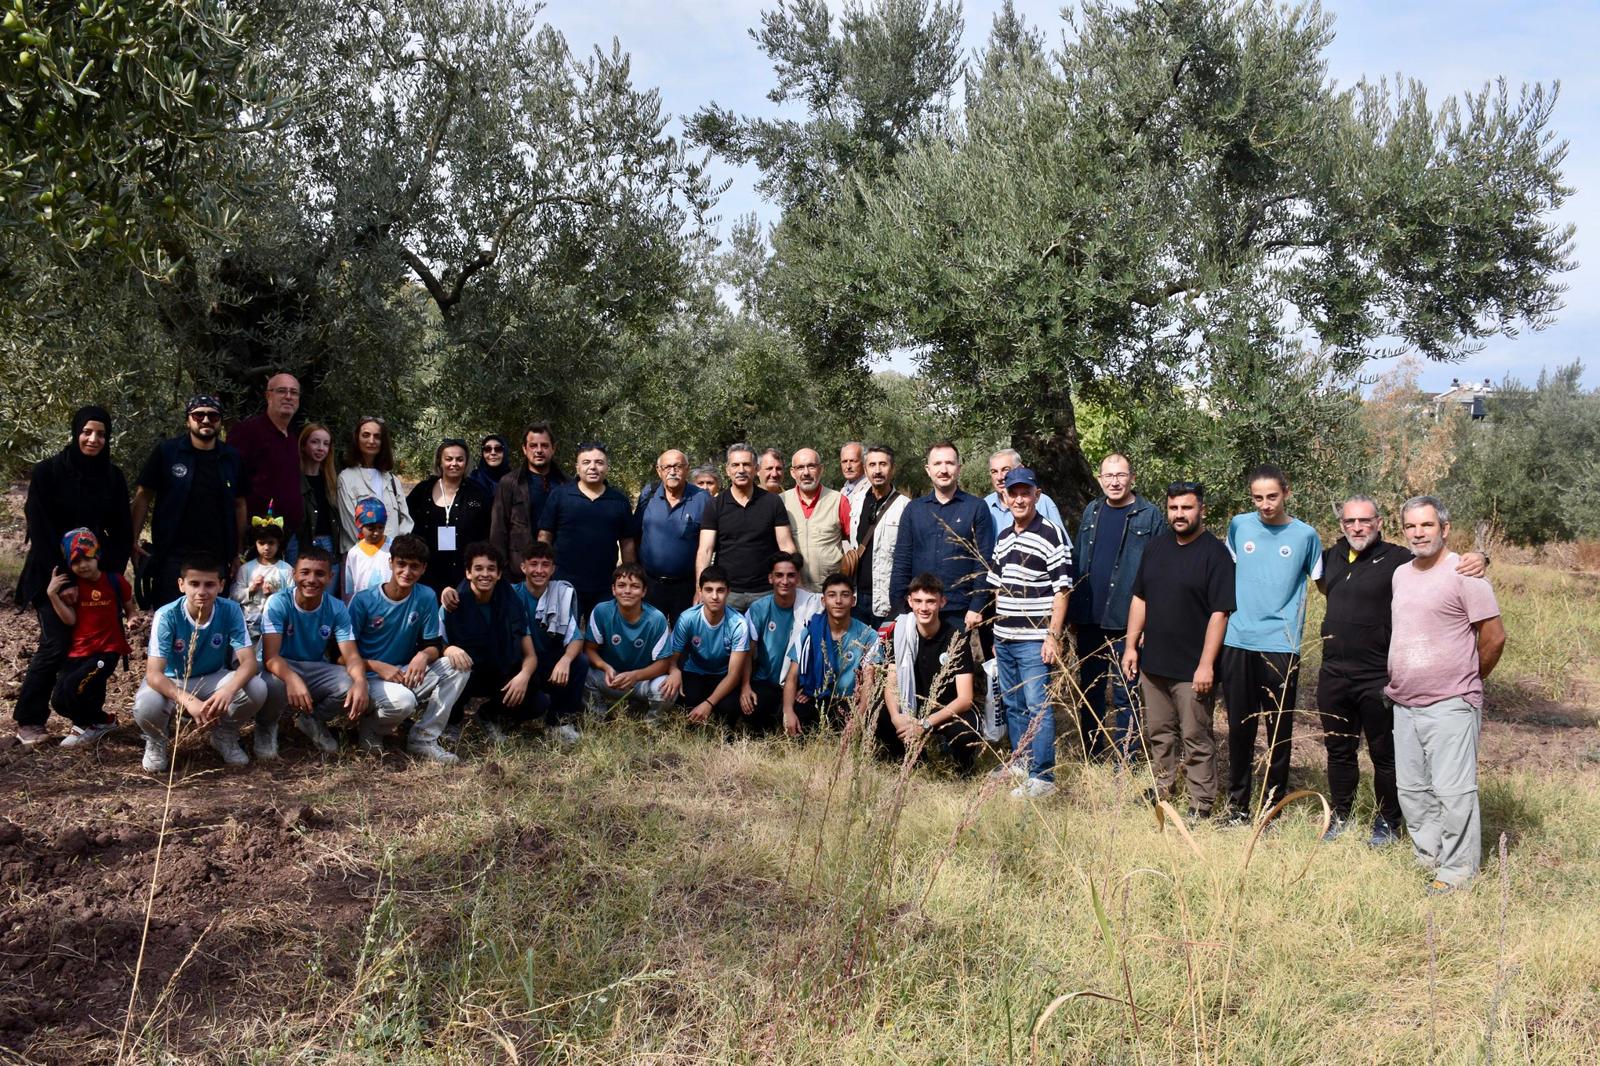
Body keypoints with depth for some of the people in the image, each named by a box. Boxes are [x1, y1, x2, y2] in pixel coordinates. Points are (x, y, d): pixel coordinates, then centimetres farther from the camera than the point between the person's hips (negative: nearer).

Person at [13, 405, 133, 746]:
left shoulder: (113, 477, 5)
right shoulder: (47, 472, -6)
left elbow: (122, 529, 7)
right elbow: (39, 525, -9)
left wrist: (112, 567, -5)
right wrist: (56, 570, -15)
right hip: (53, 573, -4)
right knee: (56, 644, -11)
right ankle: (28, 719, 2)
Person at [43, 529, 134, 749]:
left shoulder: (114, 580, -1)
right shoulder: (71, 585, 3)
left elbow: (130, 610, 11)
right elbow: (69, 620, -6)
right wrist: (52, 595, -16)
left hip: (107, 650, -4)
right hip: (77, 652, 4)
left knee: (72, 690, -24)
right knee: (59, 701, -8)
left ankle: (97, 723, 3)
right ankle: (92, 720, 20)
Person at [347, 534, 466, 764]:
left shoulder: (427, 598, -3)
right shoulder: (364, 600, -11)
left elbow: (434, 645, 1)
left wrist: (423, 656, -24)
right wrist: (378, 667, -23)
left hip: (406, 675, 5)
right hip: (370, 677, -4)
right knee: (403, 700, -37)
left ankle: (424, 739, -12)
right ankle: (370, 728, 1)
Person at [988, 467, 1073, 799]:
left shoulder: (1052, 535, -8)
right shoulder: (1003, 538, 14)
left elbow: (1062, 590, -11)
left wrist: (1054, 635, -15)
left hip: (1034, 639, -7)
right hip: (1004, 639, 7)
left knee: (1038, 707, -6)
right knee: (1013, 706, 14)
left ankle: (1042, 777, 1)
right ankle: (1020, 765, 26)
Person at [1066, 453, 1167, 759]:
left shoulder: (1149, 515, -6)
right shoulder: (1091, 511, 10)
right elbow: (1077, 562, 12)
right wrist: (1071, 614, 10)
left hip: (1126, 620, -5)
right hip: (1088, 619, 5)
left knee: (1124, 695, 2)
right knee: (1089, 691, 14)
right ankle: (1091, 759, 27)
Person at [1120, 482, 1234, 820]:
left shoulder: (1215, 553, -11)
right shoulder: (1155, 548, 10)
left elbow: (1219, 612, -15)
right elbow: (1139, 599, 15)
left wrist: (1206, 665, -18)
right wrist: (1131, 646, 9)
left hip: (1192, 669, -6)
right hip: (1153, 662, 6)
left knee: (1196, 738, 2)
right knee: (1158, 732, 17)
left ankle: (1201, 804, 12)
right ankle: (1163, 787, 33)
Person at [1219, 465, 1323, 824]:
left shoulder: (1305, 535, 0)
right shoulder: (1239, 526, 5)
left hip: (1281, 646, -2)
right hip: (1237, 642, 2)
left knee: (1279, 730, 4)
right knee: (1239, 727, 8)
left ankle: (1272, 805, 16)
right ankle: (1238, 804, 19)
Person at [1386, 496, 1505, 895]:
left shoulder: (1464, 574, -10)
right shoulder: (1401, 574, 13)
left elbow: (1494, 637, -9)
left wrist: (1466, 680, 3)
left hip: (1450, 706, -8)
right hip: (1405, 705, 8)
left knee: (1452, 791, -7)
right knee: (1412, 790, 14)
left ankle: (1457, 871, 3)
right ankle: (1427, 857, 26)